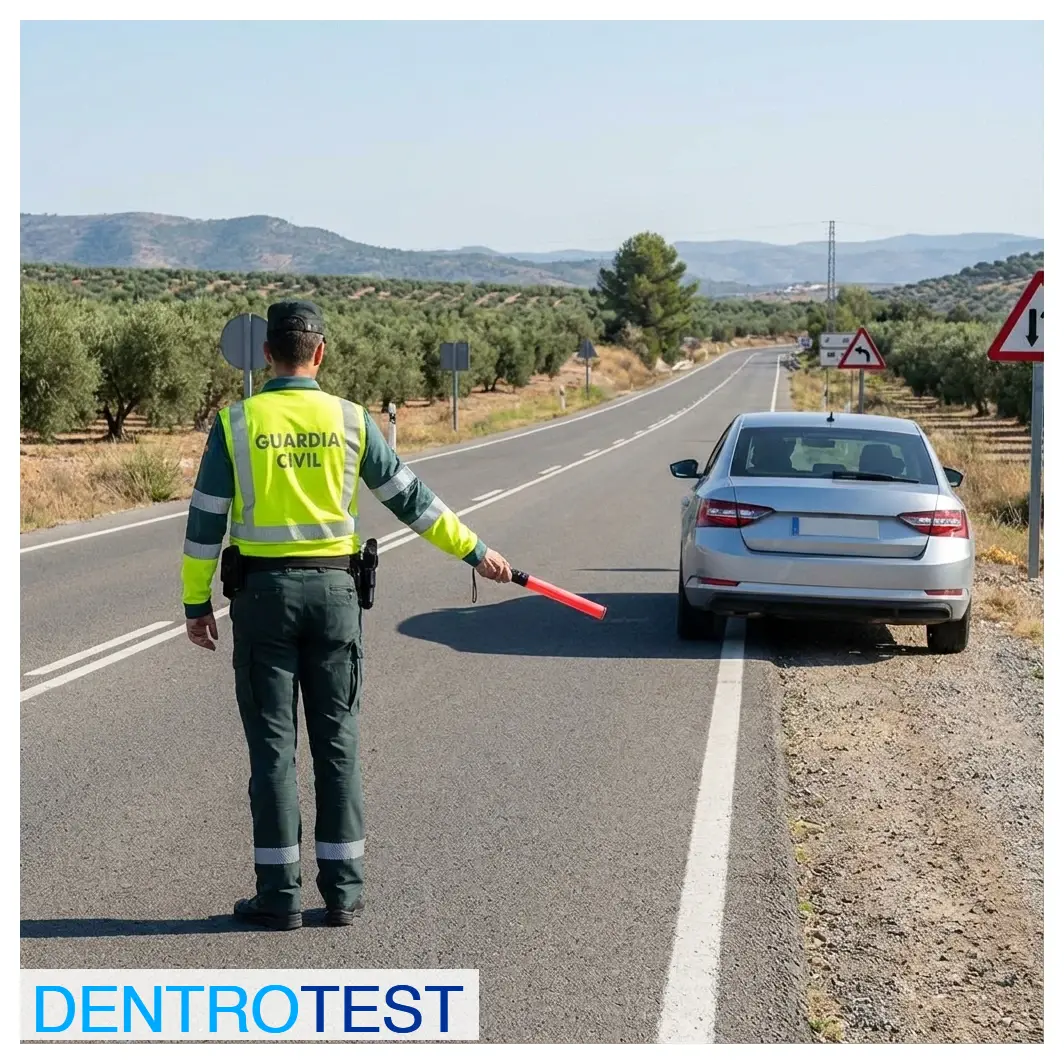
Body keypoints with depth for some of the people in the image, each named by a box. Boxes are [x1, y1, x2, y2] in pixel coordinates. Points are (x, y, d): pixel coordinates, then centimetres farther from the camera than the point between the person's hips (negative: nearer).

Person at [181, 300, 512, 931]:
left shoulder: (236, 422, -3)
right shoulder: (349, 419, 0)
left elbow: (206, 519, -3)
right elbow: (409, 497, 4)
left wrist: (197, 601, 5)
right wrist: (474, 550, 13)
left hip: (263, 591, -1)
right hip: (333, 589, 1)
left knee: (273, 743, 4)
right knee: (338, 741, 8)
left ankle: (280, 894, 6)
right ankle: (343, 890, 12)